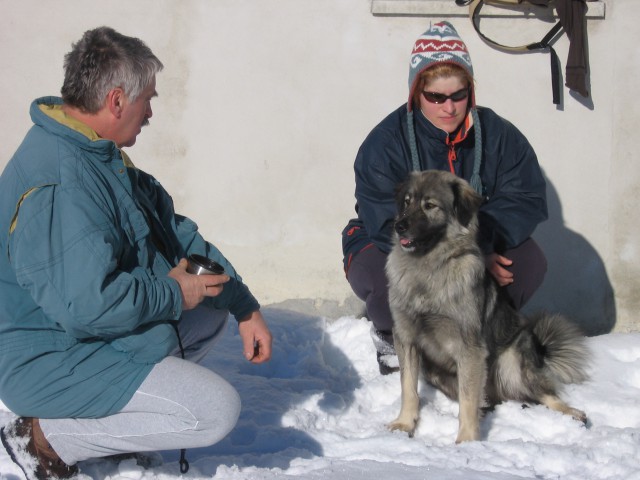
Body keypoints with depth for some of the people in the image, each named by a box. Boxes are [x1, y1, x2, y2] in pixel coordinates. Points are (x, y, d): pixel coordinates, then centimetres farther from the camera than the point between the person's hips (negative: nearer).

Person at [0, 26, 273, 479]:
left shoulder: (98, 156, 7)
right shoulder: (57, 185, -28)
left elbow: (176, 232, 12)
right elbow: (87, 303, -35)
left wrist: (245, 307, 6)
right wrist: (173, 293, -17)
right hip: (51, 362, -11)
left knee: (213, 312, 19)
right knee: (216, 408, -18)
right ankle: (46, 438, -8)